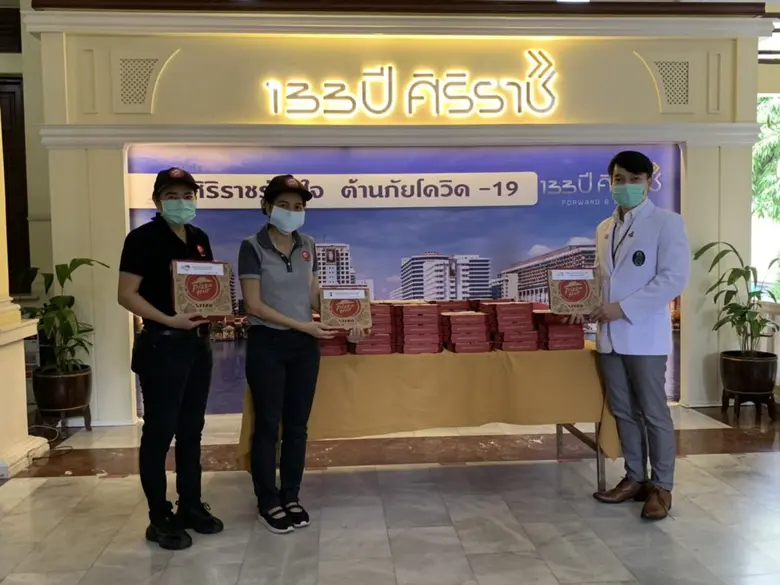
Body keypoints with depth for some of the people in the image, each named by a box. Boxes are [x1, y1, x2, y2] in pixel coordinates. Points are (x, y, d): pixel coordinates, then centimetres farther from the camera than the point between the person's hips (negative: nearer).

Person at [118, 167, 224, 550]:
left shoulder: (200, 239, 11)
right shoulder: (143, 238, -9)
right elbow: (127, 295, -14)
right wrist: (169, 320, -24)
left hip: (198, 343, 7)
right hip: (161, 345, -7)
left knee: (191, 429, 14)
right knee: (159, 431, 1)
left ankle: (191, 506, 26)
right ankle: (159, 518, 12)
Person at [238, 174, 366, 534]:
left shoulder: (307, 246, 6)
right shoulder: (253, 247, -10)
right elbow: (254, 306, -14)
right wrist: (303, 326, -19)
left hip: (304, 346, 5)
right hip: (266, 345, -5)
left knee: (297, 424, 11)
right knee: (268, 425, 5)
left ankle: (291, 497, 25)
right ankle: (268, 503, 19)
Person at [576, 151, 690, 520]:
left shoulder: (667, 223, -5)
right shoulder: (604, 229, 15)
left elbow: (674, 278, -14)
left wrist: (623, 308, -18)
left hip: (645, 334, -6)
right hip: (609, 335, 6)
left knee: (653, 413, 2)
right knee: (623, 411, 13)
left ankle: (662, 487, 14)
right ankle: (635, 478, 25)